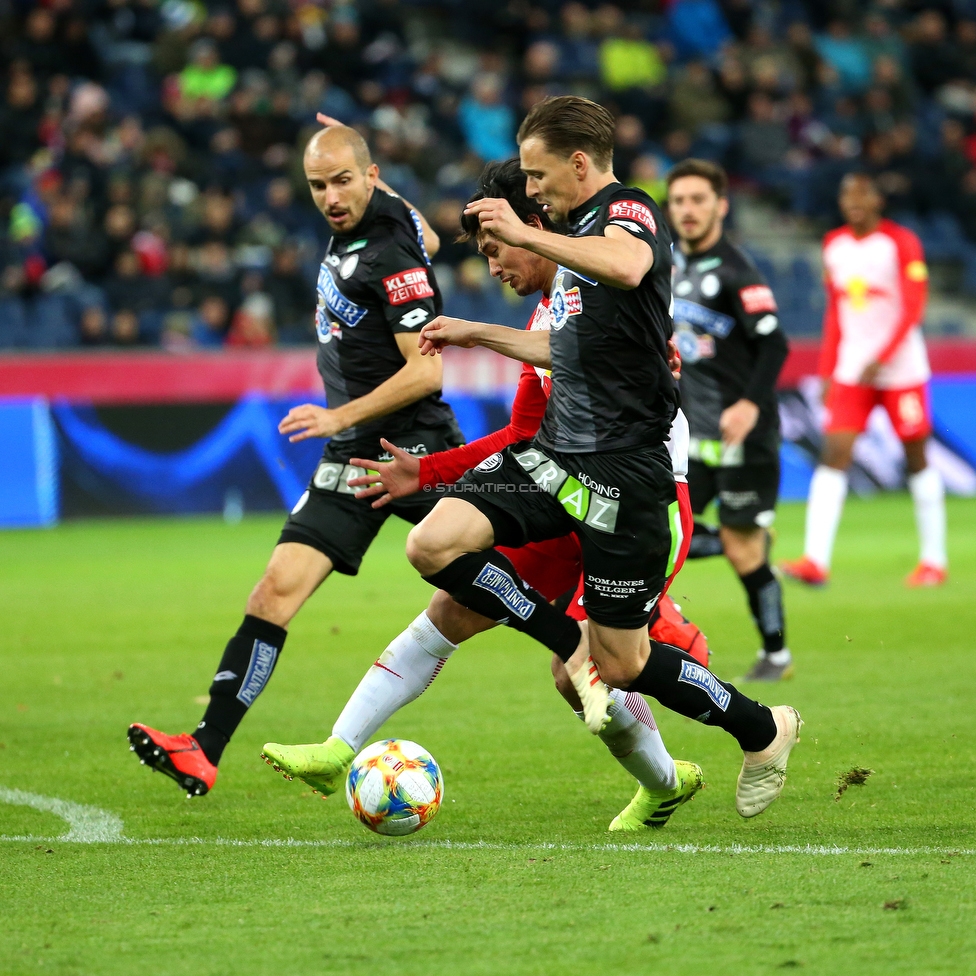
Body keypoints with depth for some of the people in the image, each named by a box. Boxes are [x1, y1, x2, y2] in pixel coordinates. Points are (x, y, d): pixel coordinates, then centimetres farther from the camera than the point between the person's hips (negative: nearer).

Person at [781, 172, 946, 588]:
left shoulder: (901, 243, -6)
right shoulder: (834, 246, 10)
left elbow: (913, 310, -11)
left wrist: (880, 359, -19)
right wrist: (827, 372, 12)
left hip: (902, 368, -4)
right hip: (851, 369, 4)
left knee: (916, 458, 4)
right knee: (833, 455, -9)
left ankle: (934, 559, 14)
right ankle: (816, 560, -16)